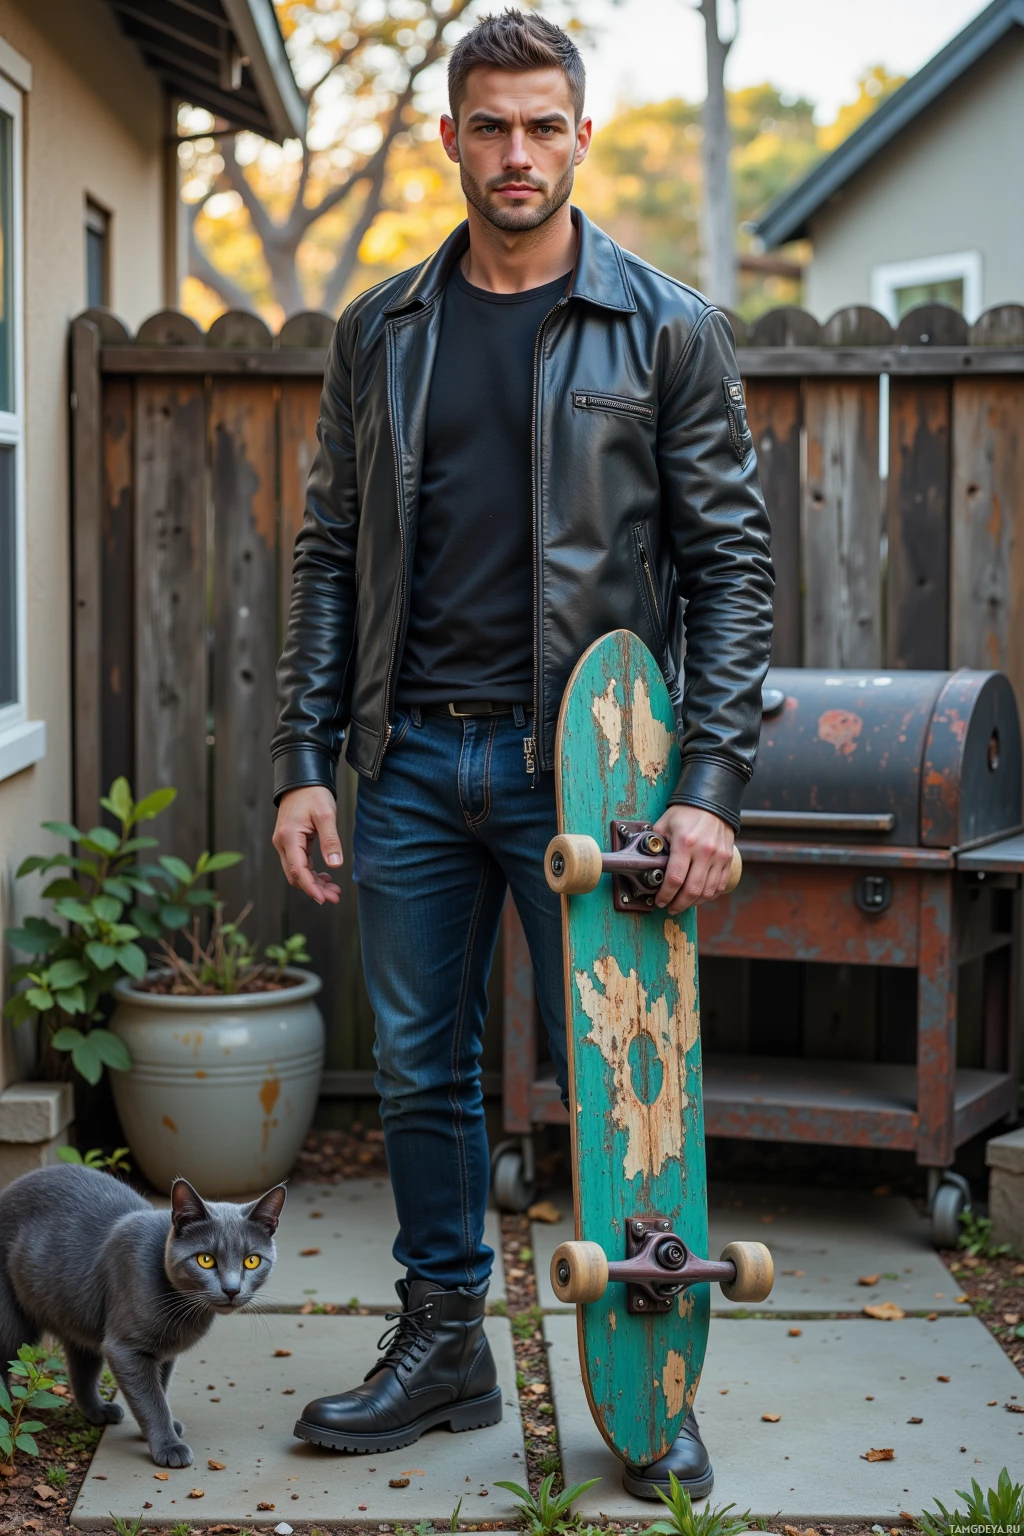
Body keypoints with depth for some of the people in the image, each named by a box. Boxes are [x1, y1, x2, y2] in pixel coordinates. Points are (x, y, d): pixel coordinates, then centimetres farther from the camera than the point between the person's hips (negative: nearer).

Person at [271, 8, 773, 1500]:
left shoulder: (667, 329, -1)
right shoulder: (380, 331, 9)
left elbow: (730, 564, -3)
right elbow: (333, 554, 11)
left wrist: (710, 787, -12)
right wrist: (304, 761, 3)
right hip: (412, 761, 4)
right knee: (421, 1067, 11)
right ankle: (443, 1346, 26)